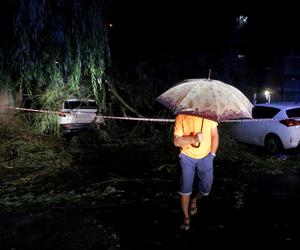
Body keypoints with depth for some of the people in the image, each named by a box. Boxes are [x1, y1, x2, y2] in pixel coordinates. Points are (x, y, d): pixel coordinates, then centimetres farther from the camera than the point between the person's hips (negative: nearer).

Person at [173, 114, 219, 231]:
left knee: (205, 189, 4)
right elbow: (177, 141, -15)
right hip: (187, 157, -2)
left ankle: (193, 199, 39)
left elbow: (214, 136, 2)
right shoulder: (181, 116, -13)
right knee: (185, 189, -1)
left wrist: (212, 154, 0)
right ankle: (186, 217, 21)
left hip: (205, 157, 2)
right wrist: (193, 139, -30)